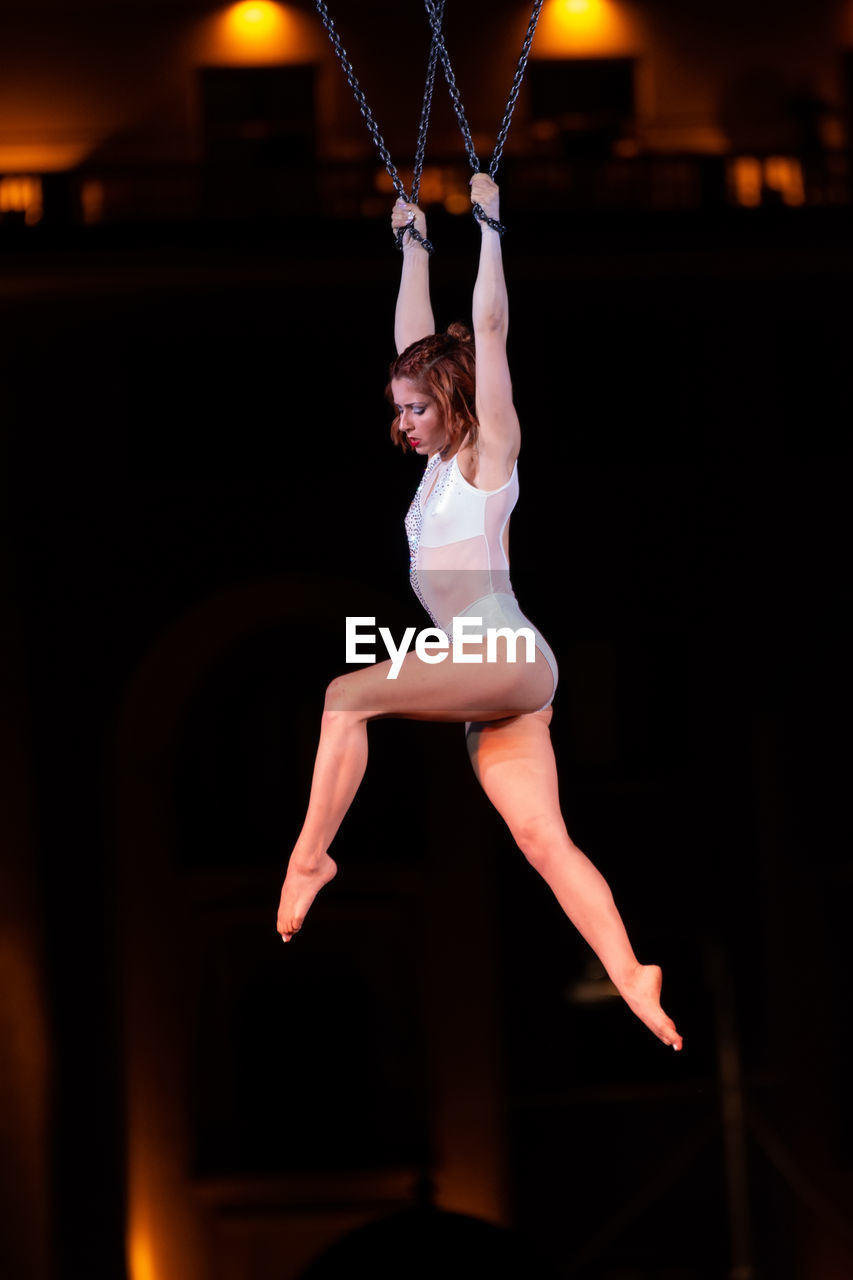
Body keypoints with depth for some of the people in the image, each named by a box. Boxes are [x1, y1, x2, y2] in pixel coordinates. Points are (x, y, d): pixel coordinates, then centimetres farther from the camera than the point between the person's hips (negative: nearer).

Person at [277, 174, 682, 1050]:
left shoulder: (488, 454, 0)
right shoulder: (439, 463, 20)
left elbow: (489, 331, -5)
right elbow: (415, 342, 26)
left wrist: (489, 226, -2)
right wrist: (413, 244, 29)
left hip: (508, 659, -8)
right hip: (488, 682, 8)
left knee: (349, 694, -21)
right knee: (542, 839, -5)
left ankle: (310, 856, -19)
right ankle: (630, 978, -14)